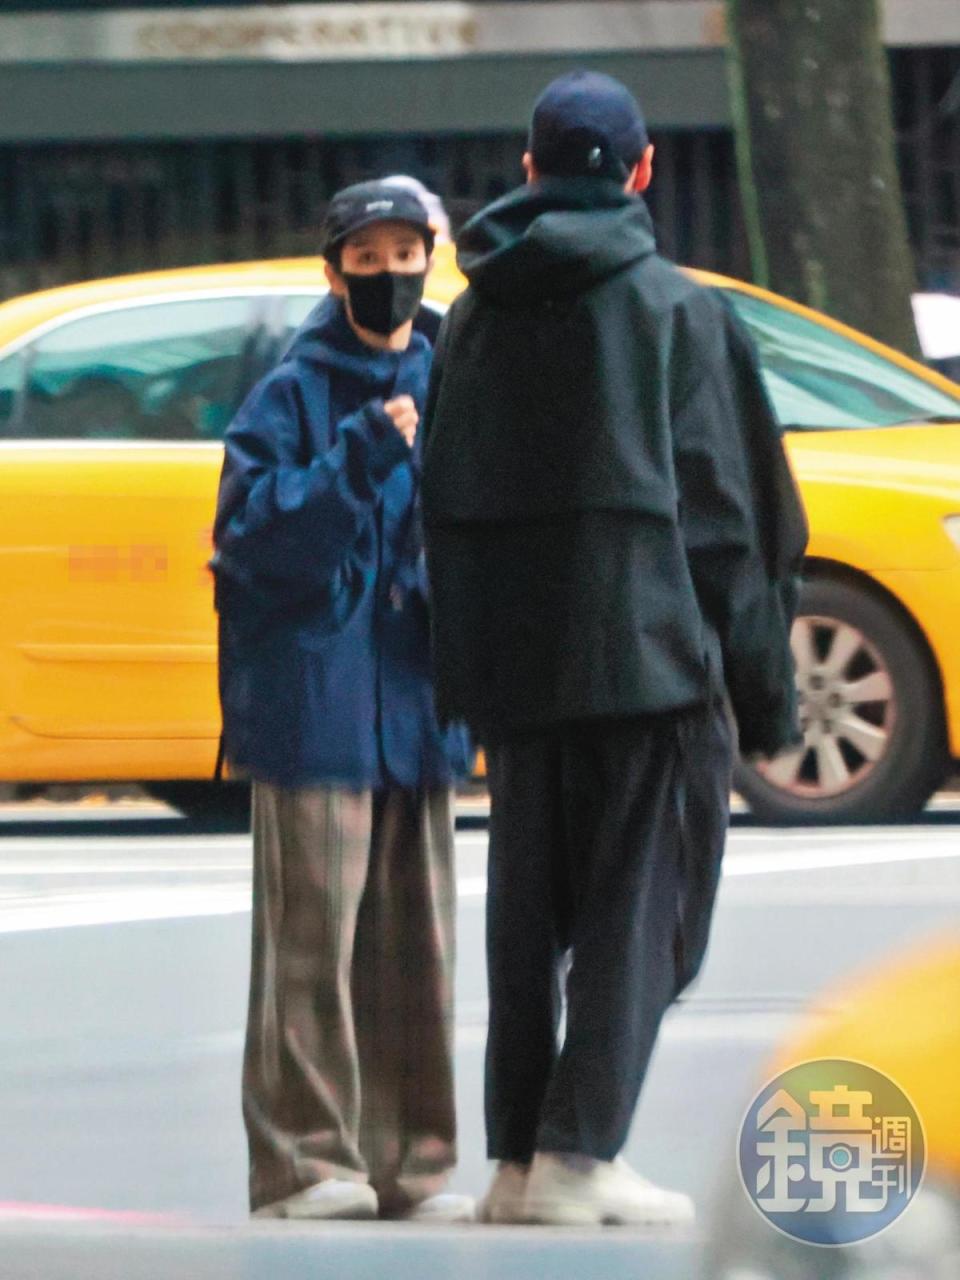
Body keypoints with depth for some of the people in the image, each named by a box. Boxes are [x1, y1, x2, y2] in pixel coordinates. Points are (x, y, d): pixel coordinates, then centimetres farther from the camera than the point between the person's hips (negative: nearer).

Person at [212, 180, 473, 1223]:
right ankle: (306, 1161, -7)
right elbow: (252, 533, -11)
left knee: (414, 941, 6)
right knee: (314, 937, -8)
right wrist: (360, 454, -19)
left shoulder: (444, 387, 13)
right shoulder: (292, 394, -2)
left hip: (417, 696, 5)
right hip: (316, 697, -5)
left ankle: (410, 1164, 10)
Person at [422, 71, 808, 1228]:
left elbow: (442, 506, 13)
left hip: (511, 663, 5)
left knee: (525, 911, 10)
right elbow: (732, 510, -4)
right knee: (638, 905, -2)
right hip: (646, 653, -5)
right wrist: (764, 690, 0)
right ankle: (579, 1154, -10)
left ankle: (517, 1159, 9)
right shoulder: (678, 311, -3)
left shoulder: (473, 319, 11)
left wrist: (465, 676, 15)